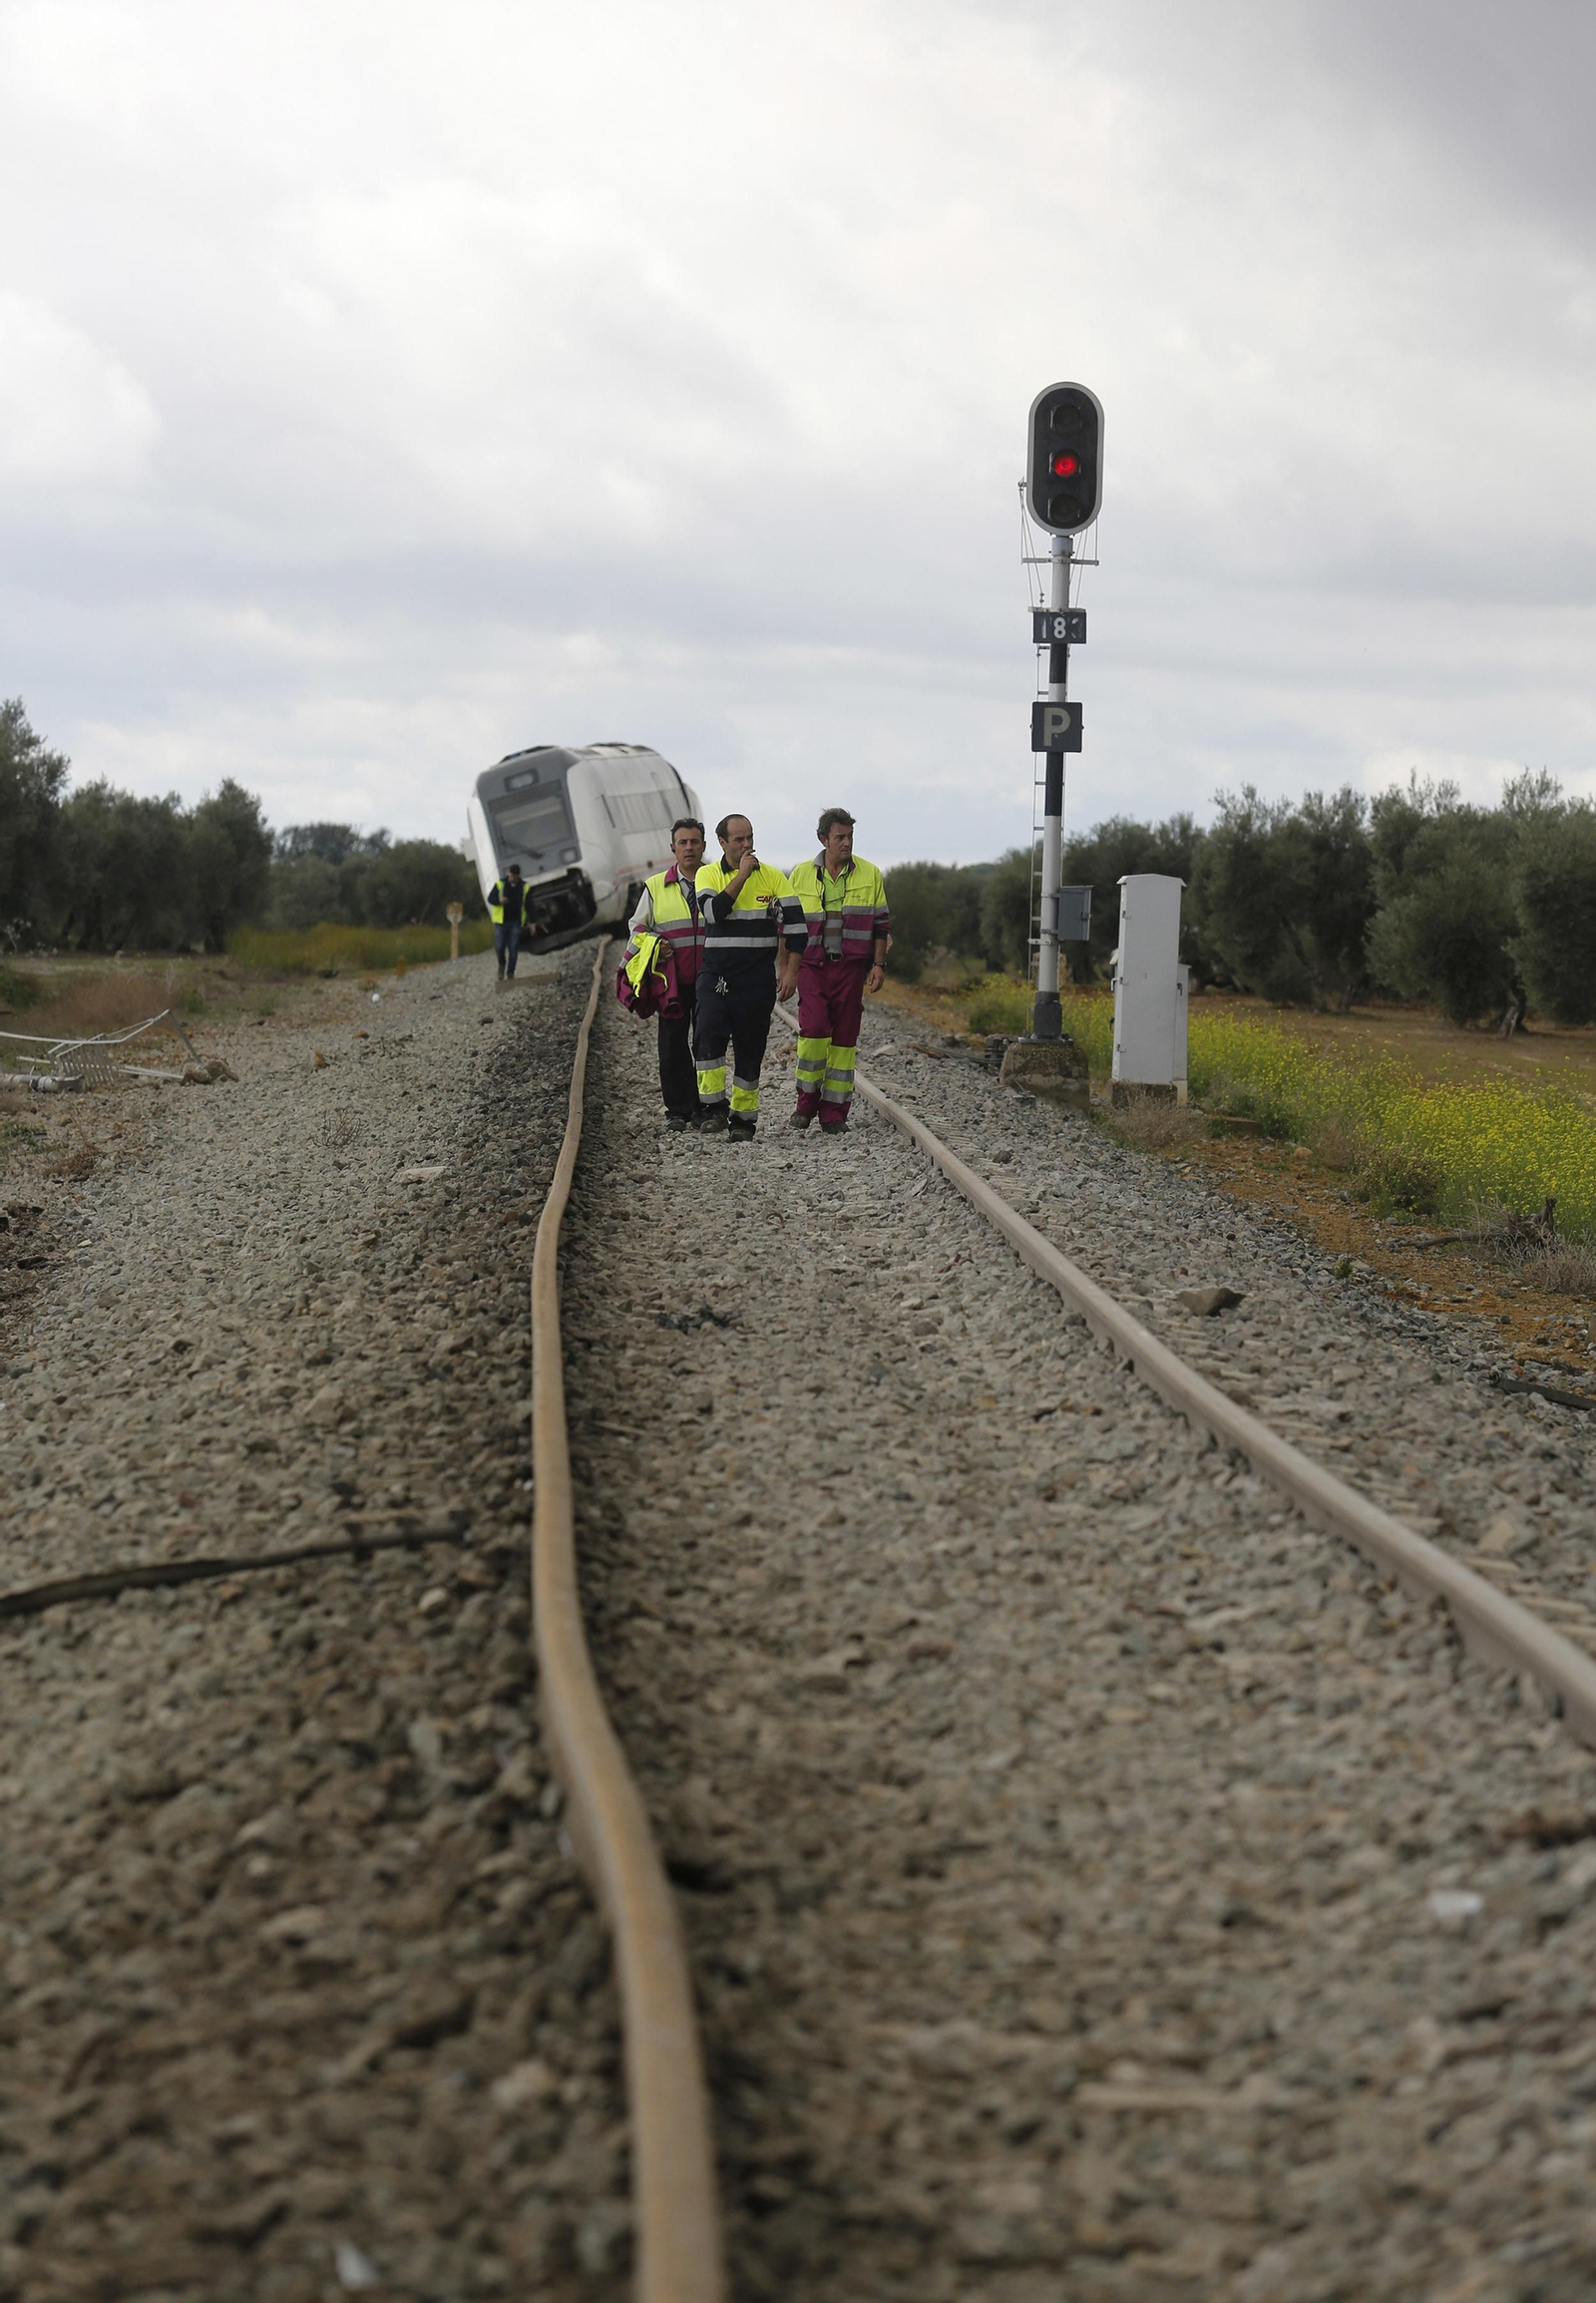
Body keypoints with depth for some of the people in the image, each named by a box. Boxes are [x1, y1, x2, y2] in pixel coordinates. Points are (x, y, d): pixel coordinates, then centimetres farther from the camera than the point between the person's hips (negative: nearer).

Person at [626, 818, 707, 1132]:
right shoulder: (656, 887, 10)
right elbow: (637, 927, 17)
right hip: (673, 980, 0)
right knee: (673, 1045, 0)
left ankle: (704, 1108, 8)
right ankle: (677, 1110, 6)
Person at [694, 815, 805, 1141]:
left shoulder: (773, 877, 3)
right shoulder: (708, 874, 3)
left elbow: (795, 924, 1)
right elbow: (714, 912, -16)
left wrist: (791, 971, -8)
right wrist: (742, 875, -15)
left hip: (758, 978, 0)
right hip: (715, 975, 0)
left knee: (750, 1048, 3)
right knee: (710, 1035, -19)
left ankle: (744, 1117, 11)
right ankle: (714, 1107, -13)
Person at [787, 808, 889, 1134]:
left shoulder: (870, 875, 5)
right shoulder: (801, 875, 5)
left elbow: (880, 924, 9)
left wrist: (878, 965, 1)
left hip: (851, 968, 1)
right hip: (812, 964, -1)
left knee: (845, 1037, 1)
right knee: (813, 1028, -17)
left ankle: (834, 1112, 7)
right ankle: (807, 1102, -1)